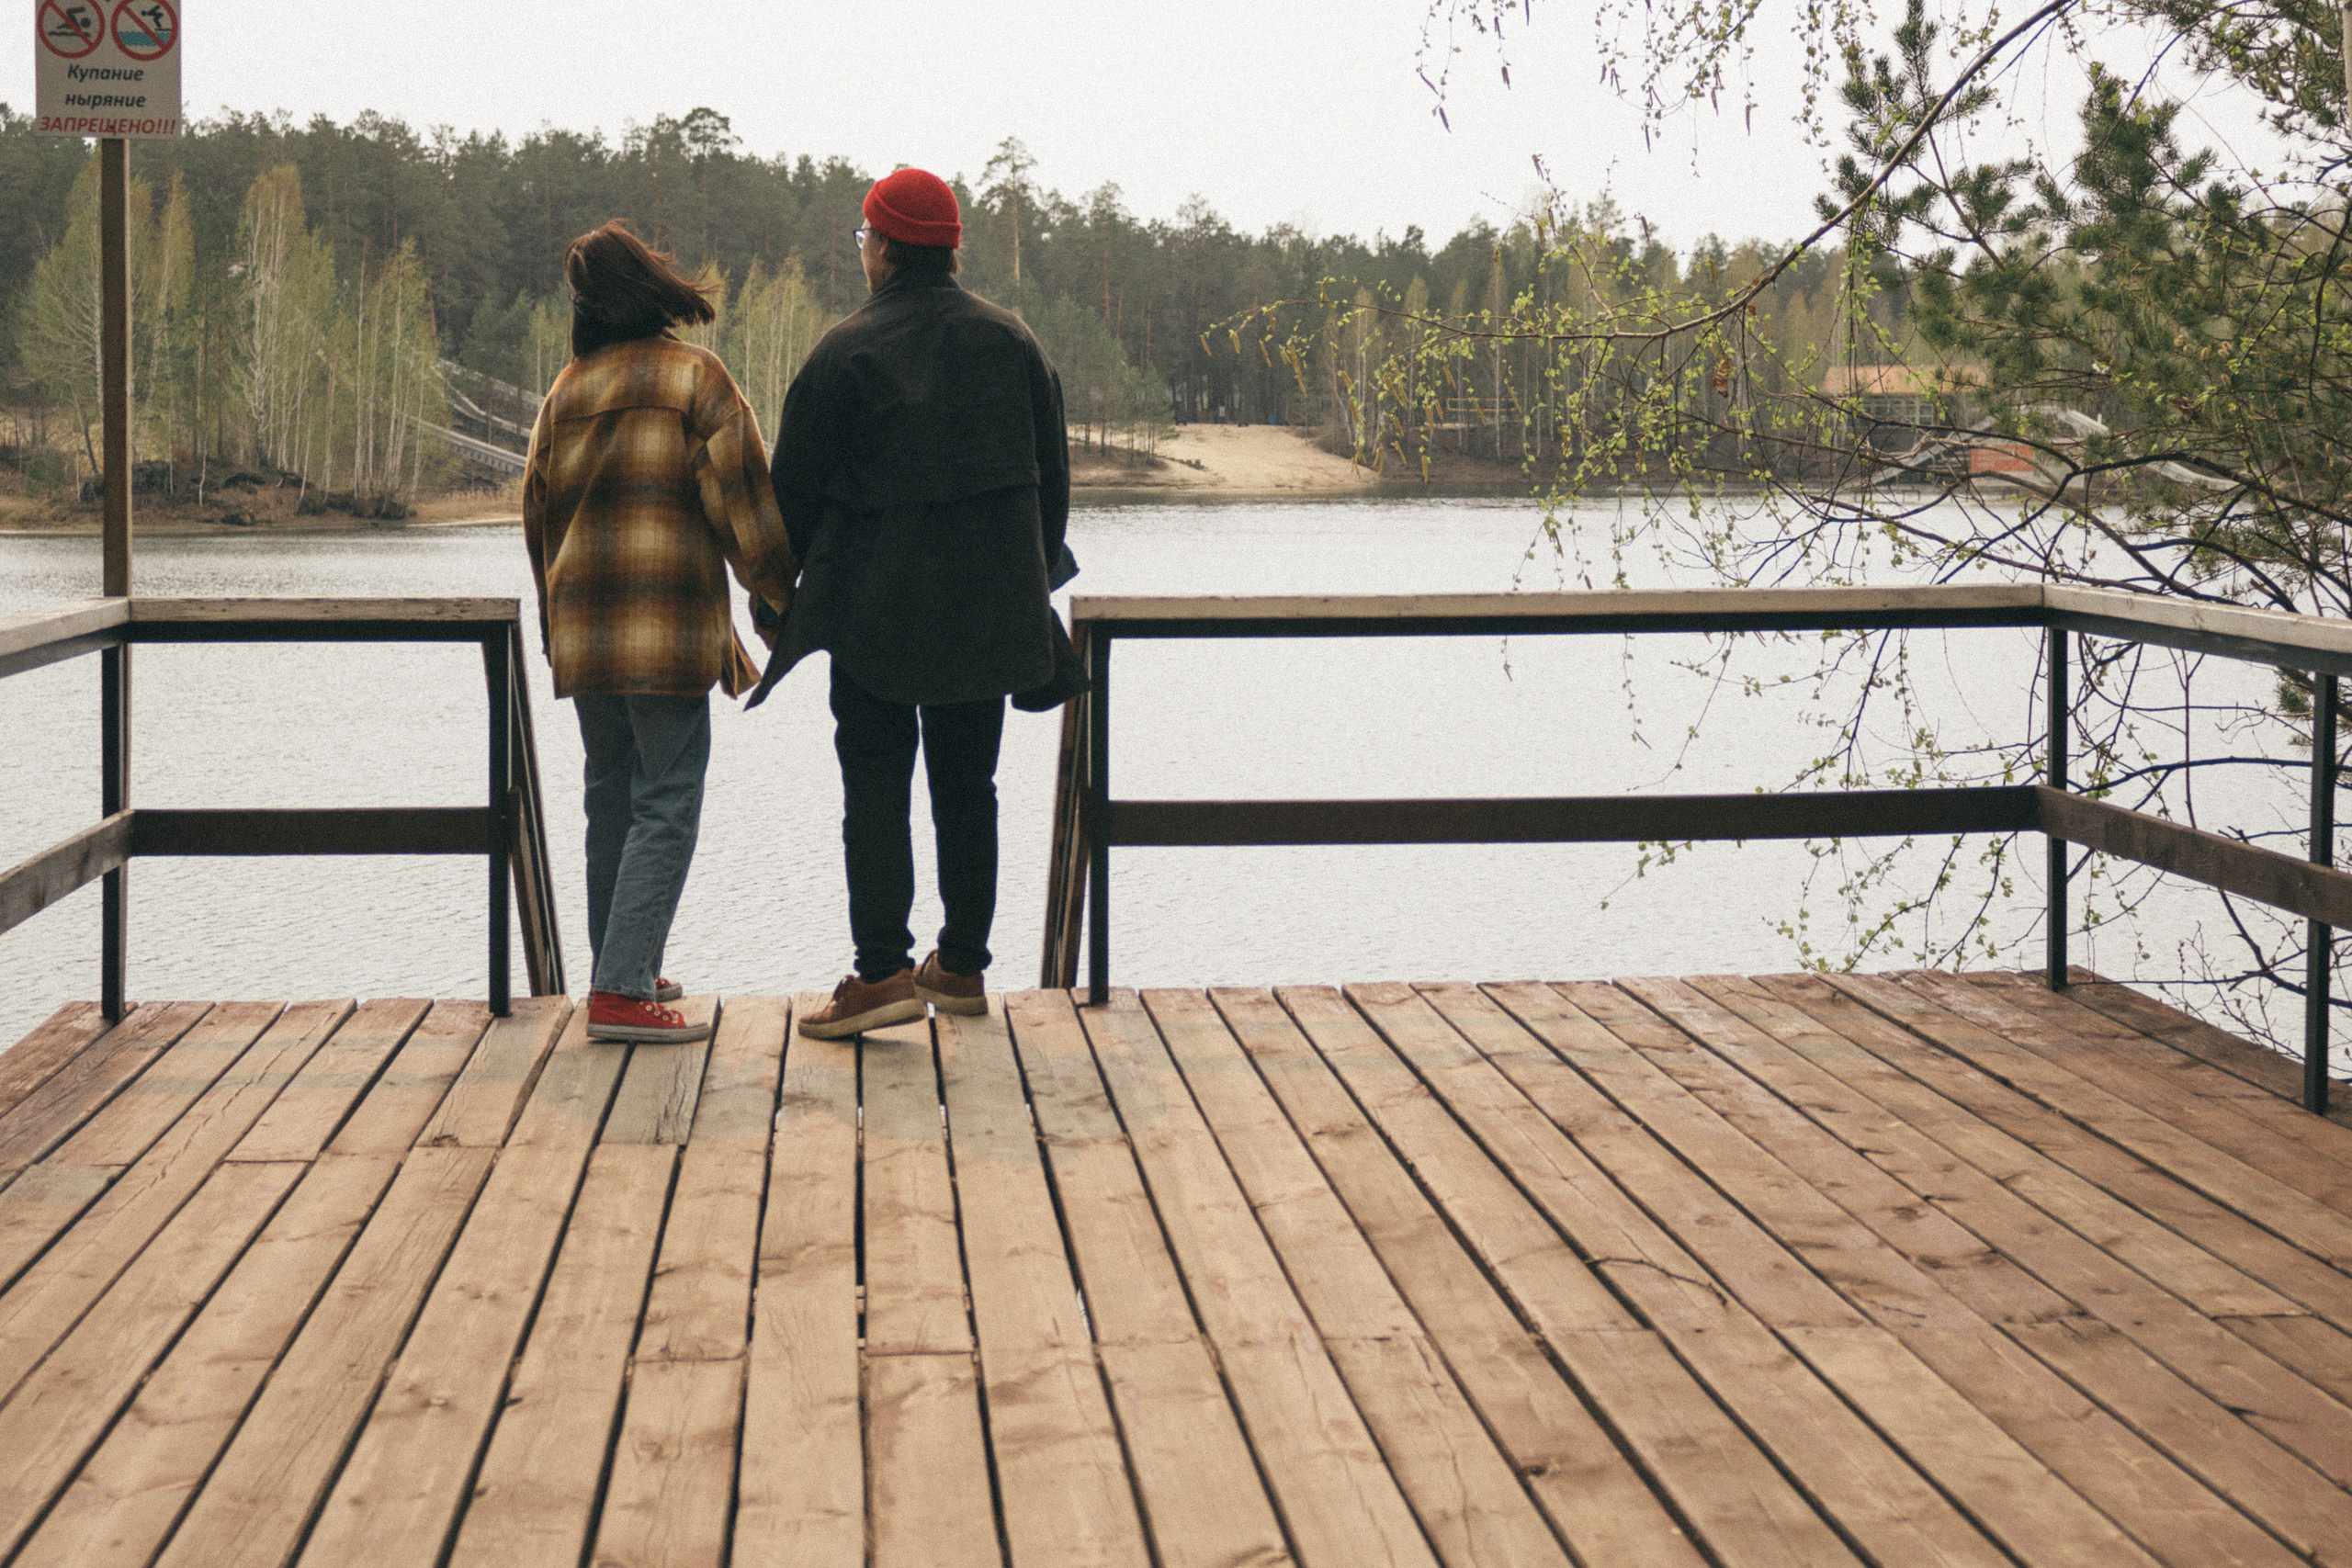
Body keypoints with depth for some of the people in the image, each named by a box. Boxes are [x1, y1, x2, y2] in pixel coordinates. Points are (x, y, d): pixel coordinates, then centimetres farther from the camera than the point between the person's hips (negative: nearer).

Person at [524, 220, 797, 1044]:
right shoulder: (696, 377, -6)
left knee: (613, 798, 16)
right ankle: (622, 990, -13)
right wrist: (782, 589, 3)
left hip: (582, 628, 6)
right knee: (666, 805, -5)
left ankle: (625, 972, 23)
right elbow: (741, 498, -9)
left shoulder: (565, 391, 10)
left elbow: (539, 511, 17)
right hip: (669, 629, -6)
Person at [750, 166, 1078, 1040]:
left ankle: (883, 969, -10)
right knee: (967, 785, 12)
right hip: (990, 608, 4)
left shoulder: (846, 353, -9)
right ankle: (962, 966, 16)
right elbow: (1052, 477, 11)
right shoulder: (1010, 340, 5)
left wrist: (801, 591, 9)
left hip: (878, 608, -4)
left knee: (875, 784, 0)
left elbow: (795, 491, -5)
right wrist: (1031, 585, 20)